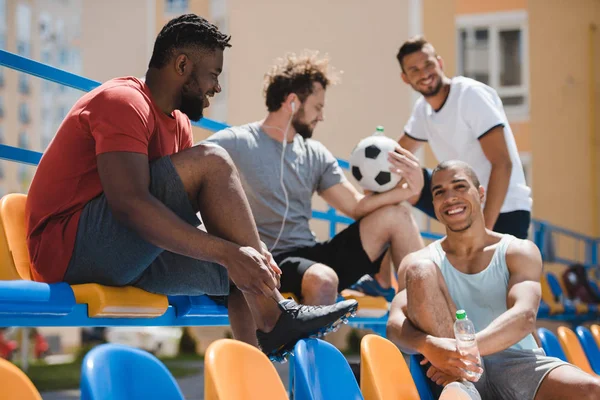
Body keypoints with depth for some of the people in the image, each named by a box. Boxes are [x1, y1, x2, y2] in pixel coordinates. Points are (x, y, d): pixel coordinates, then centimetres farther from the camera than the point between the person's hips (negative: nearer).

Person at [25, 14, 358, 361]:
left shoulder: (178, 124, 16)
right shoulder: (124, 101, -13)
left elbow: (207, 203, 11)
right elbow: (130, 204, -28)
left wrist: (250, 250, -9)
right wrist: (228, 252, -31)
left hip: (127, 257, 10)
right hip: (70, 246, -10)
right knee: (210, 162, -21)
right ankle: (274, 318, -21)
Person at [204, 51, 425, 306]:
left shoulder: (315, 155, 14)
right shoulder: (235, 143, -6)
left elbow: (356, 206, 11)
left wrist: (407, 190, -8)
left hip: (312, 256, 7)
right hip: (272, 263, -7)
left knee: (395, 215, -1)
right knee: (323, 279, -39)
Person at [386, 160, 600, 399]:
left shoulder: (519, 252, 5)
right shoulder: (422, 261, 8)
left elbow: (524, 317, -14)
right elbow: (395, 325, -8)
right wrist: (428, 346, -33)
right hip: (457, 374, 1)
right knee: (419, 270, -18)